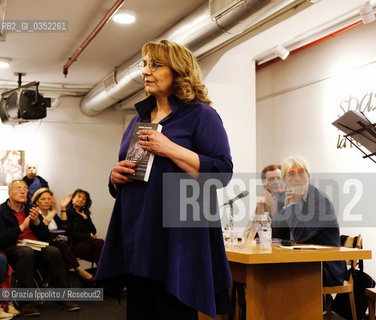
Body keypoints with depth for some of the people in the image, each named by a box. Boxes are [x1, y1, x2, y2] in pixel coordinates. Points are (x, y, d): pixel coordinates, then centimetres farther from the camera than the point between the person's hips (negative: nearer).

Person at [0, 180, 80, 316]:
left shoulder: (31, 210, 19)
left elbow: (45, 237, 15)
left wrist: (37, 221, -3)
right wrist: (21, 227, -14)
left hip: (36, 248, 4)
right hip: (14, 250, -4)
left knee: (54, 251, -26)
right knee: (27, 252, -37)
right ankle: (26, 302, -34)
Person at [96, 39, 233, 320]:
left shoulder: (201, 115, -2)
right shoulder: (139, 120, 19)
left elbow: (223, 171, -13)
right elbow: (121, 186, 26)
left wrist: (169, 149, -17)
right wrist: (116, 176, 2)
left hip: (178, 240, -6)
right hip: (137, 240, 7)